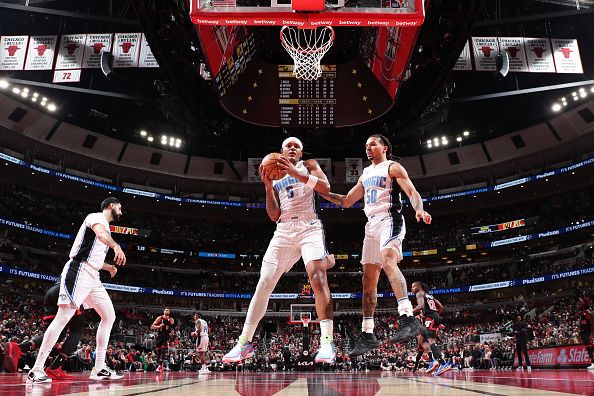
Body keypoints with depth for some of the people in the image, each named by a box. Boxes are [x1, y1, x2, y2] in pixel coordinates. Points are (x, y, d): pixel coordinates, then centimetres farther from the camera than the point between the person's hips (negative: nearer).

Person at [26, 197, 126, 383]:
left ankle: (99, 368, 7)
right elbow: (101, 233, -31)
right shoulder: (97, 217, -4)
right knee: (63, 317, -12)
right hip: (78, 272, -10)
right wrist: (116, 246, -45)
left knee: (109, 317, 5)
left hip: (92, 277, 10)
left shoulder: (105, 224, 24)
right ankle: (36, 369, -6)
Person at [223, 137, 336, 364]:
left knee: (318, 278, -24)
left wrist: (296, 173, -15)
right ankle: (244, 343, 2)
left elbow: (325, 187, -6)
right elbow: (274, 215, 11)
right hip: (283, 231, 4)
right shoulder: (276, 179, 23)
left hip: (309, 228, -3)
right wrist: (267, 186, -1)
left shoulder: (309, 165, 15)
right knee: (264, 284, -4)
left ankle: (327, 341, -21)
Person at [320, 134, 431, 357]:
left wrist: (419, 210, -30)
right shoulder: (366, 174, 25)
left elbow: (412, 192, -9)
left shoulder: (393, 167, 4)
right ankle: (367, 335, 10)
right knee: (369, 279, 5)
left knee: (387, 260, -34)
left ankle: (408, 318, -43)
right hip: (371, 224, 8)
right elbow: (346, 202, 29)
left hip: (389, 220, -8)